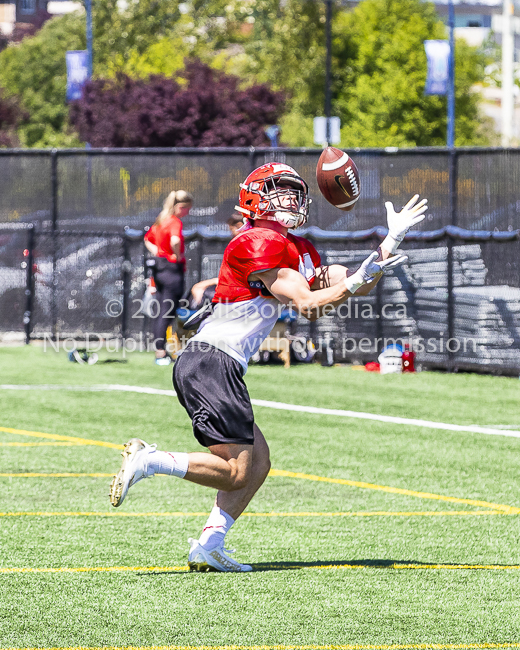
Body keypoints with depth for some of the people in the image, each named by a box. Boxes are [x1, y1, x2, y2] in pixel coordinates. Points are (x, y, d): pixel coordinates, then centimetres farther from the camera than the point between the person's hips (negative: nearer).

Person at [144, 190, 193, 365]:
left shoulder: (160, 221, 12)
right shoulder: (175, 222, -15)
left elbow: (148, 239, 26)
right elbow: (175, 241, -34)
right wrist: (178, 256, -18)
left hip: (159, 267, 9)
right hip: (172, 268, -9)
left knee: (160, 312, 12)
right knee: (167, 312, -4)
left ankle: (160, 351, 16)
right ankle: (161, 353, -5)